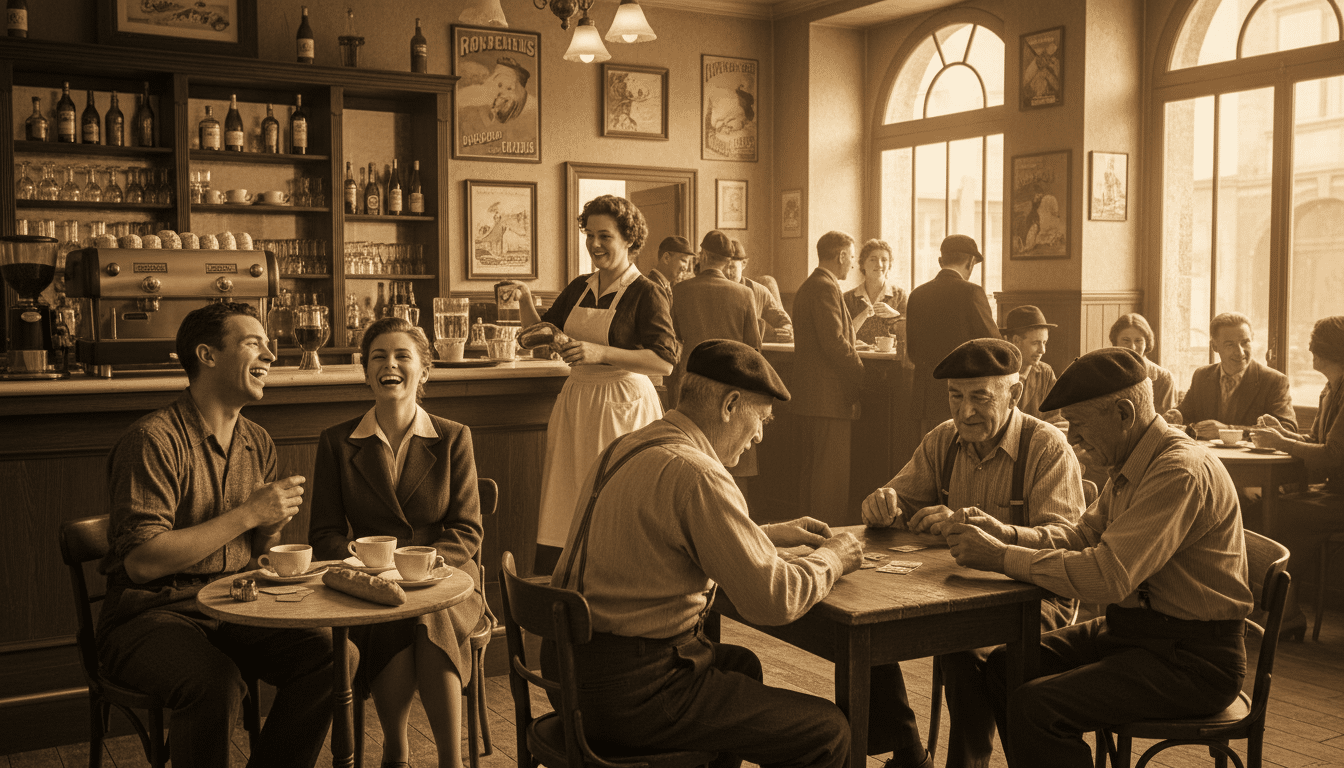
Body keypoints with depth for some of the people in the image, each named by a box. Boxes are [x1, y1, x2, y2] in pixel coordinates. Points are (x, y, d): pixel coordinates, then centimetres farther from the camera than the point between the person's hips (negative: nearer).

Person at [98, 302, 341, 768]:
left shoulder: (258, 444, 10)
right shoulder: (154, 440, -14)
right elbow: (142, 562, -22)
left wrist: (274, 526, -6)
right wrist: (247, 515, -19)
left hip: (234, 610, 7)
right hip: (152, 615, -6)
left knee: (338, 656, -16)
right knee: (218, 683, -35)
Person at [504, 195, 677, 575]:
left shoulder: (647, 295, -8)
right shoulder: (578, 288, 12)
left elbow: (665, 362, -18)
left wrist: (602, 352, -26)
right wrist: (525, 301, 0)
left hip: (622, 408, -6)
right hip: (575, 401, 6)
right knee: (561, 503, 6)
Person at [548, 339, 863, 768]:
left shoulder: (625, 449, 10)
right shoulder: (695, 474, -20)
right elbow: (772, 600, -20)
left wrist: (767, 535, 23)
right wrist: (832, 558, -1)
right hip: (631, 692, -10)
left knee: (741, 664, 34)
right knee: (826, 731, -2)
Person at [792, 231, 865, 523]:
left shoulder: (806, 287, 17)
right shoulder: (826, 288, -15)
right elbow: (835, 342, -22)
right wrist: (861, 373, -11)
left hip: (808, 394, 11)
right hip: (829, 395, -11)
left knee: (812, 467, 16)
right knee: (832, 471, -6)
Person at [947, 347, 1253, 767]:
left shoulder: (1182, 473, -24)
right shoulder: (1131, 467, 8)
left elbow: (1109, 576, -31)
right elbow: (1083, 536, 14)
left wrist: (1000, 557, -23)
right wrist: (1003, 532, -3)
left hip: (1192, 658, -9)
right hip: (1131, 629, 10)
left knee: (1034, 708, -23)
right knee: (1004, 666, 2)